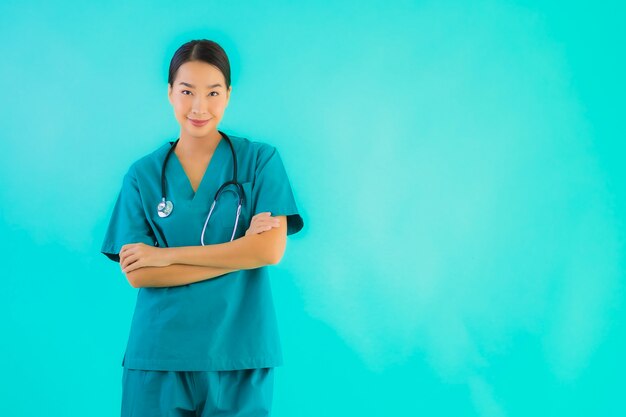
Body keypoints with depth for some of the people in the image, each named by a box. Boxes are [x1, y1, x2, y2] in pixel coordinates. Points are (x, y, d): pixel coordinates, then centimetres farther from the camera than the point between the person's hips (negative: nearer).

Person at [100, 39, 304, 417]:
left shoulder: (260, 160, 2)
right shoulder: (143, 175, 4)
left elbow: (272, 250, -10)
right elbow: (137, 274, -5)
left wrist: (168, 255, -10)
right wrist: (237, 254, -11)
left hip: (240, 354, 0)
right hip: (160, 356, 1)